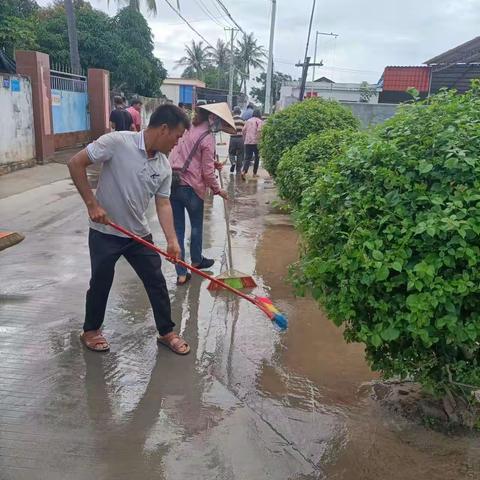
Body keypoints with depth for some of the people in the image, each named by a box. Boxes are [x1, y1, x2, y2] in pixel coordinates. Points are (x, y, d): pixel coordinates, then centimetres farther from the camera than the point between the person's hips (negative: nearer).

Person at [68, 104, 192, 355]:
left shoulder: (164, 167, -2)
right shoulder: (118, 142, -20)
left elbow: (163, 204, 0)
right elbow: (76, 163, -16)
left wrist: (172, 240, -12)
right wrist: (92, 203, -18)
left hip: (139, 233, 5)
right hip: (105, 232, -5)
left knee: (156, 281, 7)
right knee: (101, 283, 11)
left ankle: (166, 332, 24)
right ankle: (91, 330, 34)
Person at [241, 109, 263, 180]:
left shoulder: (248, 121, 16)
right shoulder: (259, 121, 1)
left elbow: (244, 130, 10)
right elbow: (259, 130, -14)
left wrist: (244, 140, 16)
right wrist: (259, 140, -10)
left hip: (247, 142, 4)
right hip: (255, 142, -4)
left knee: (247, 158, 0)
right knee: (257, 157, 14)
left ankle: (244, 171, -23)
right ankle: (254, 173, 17)